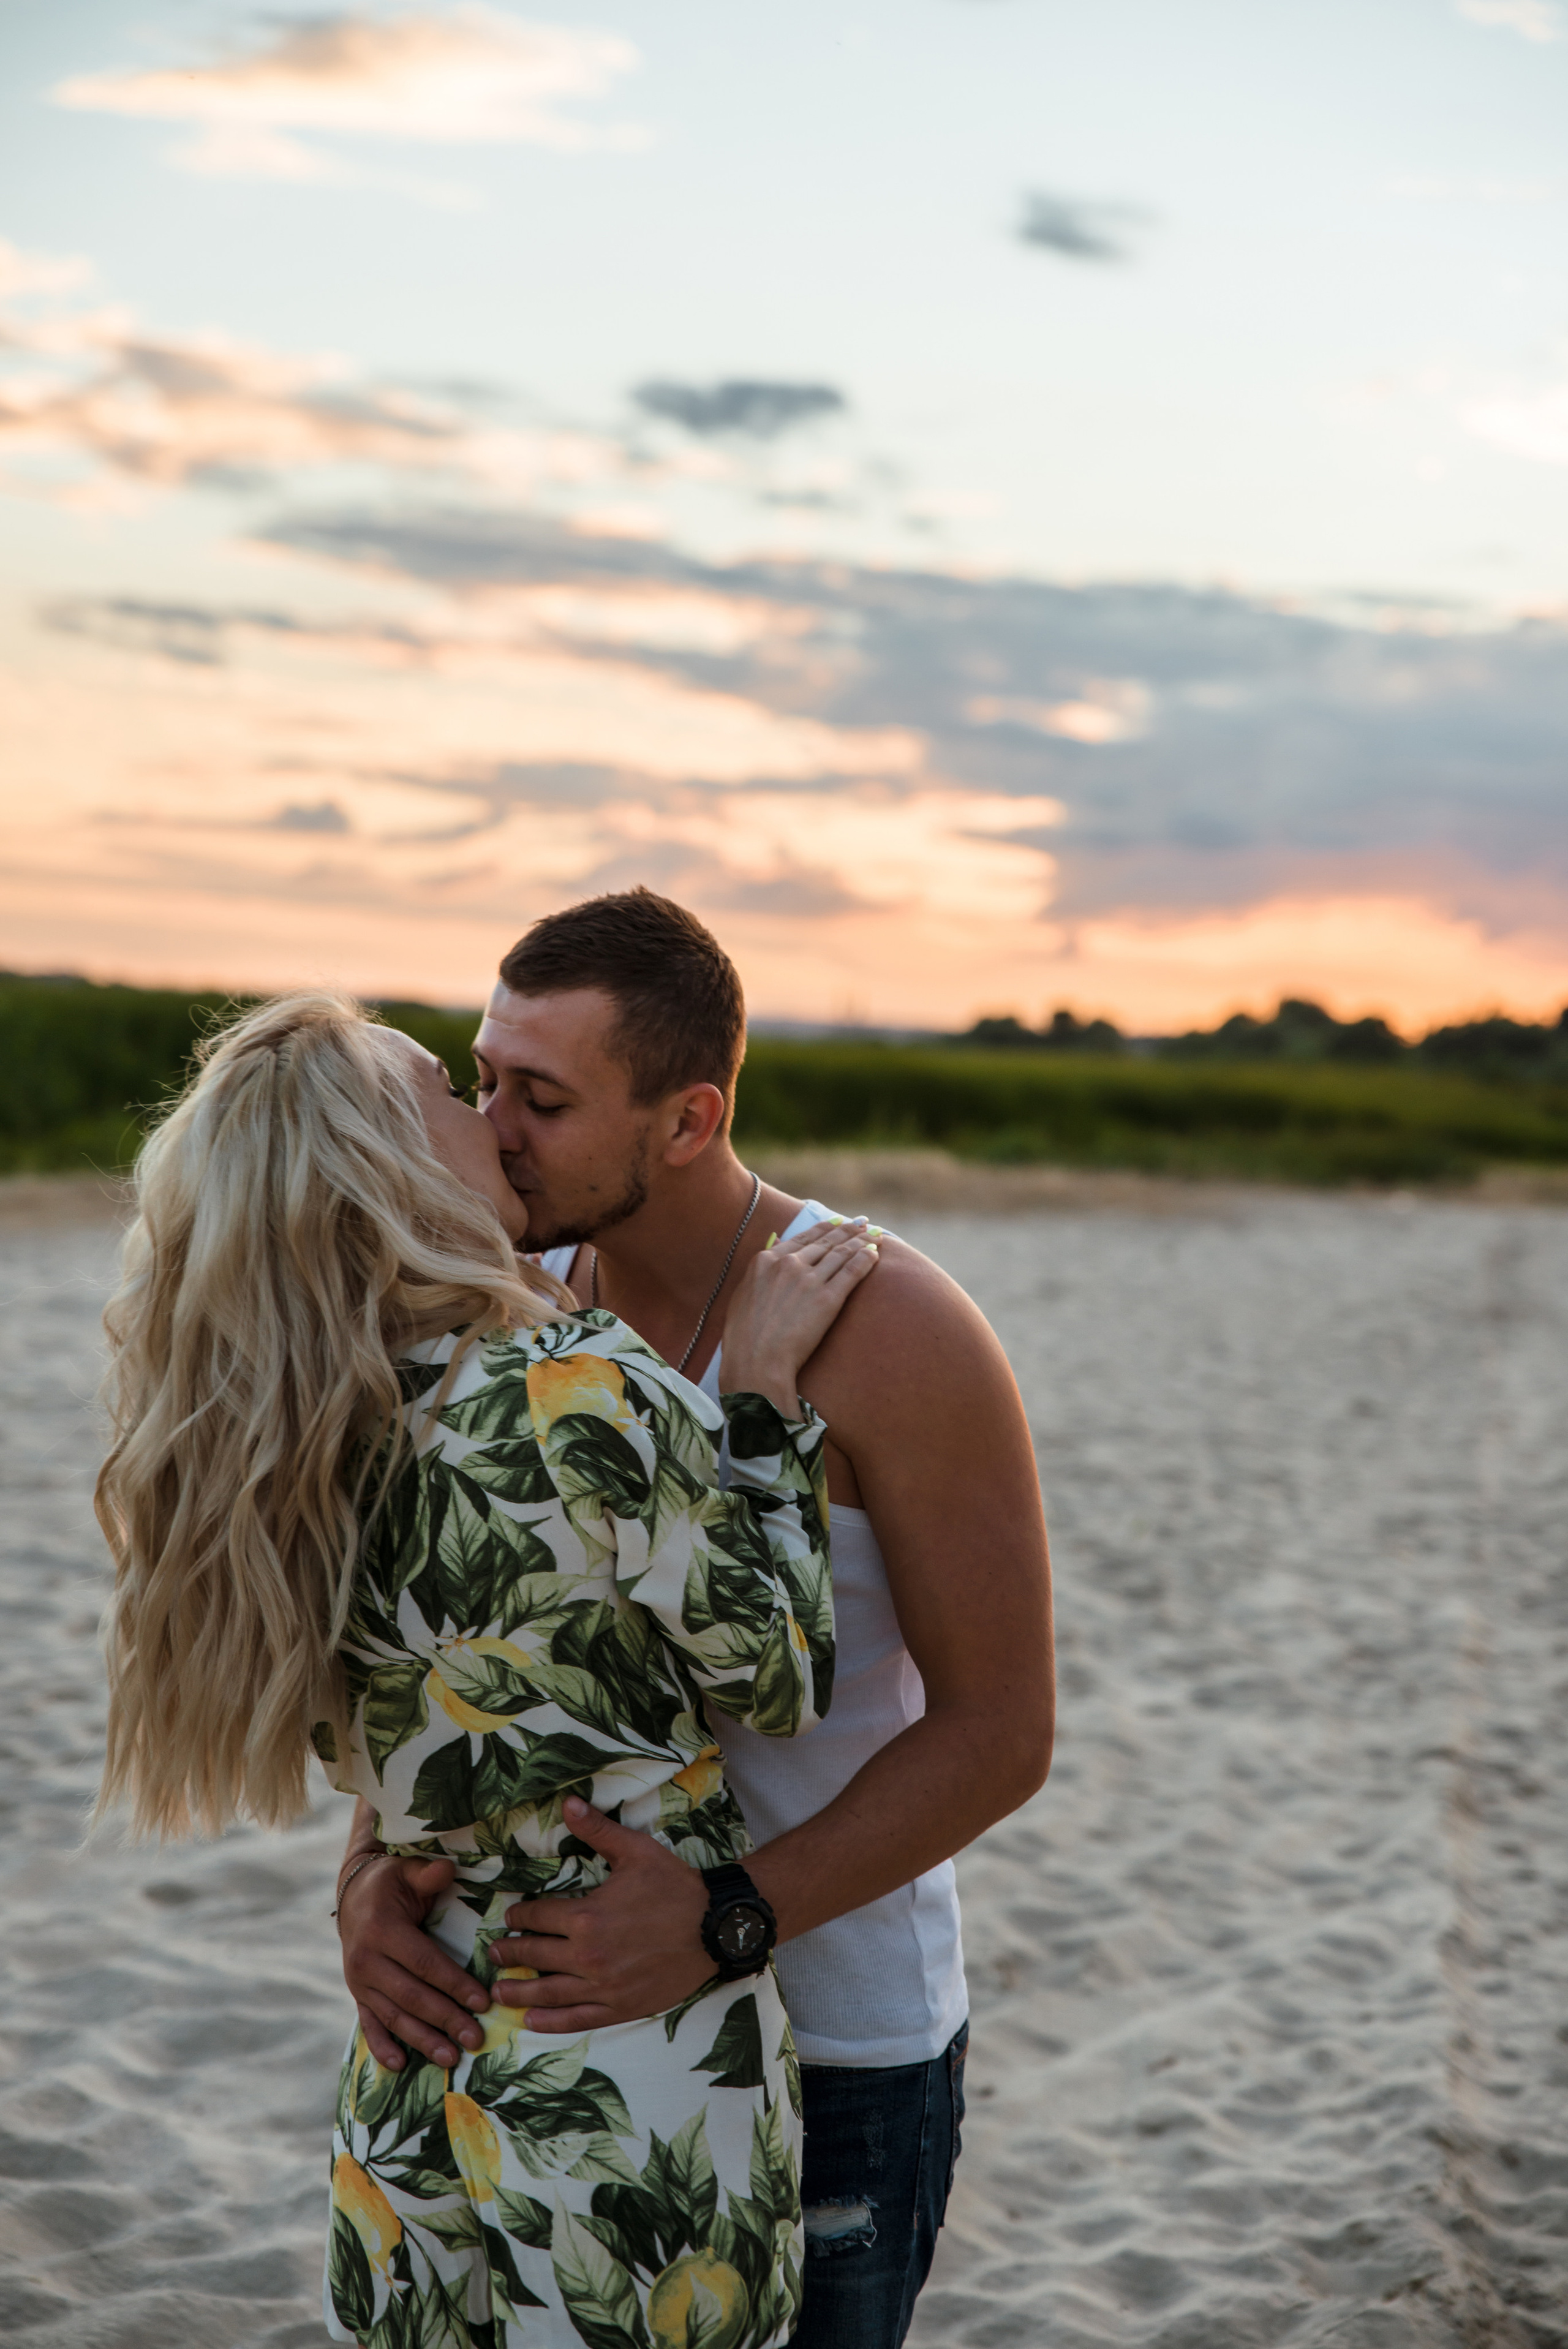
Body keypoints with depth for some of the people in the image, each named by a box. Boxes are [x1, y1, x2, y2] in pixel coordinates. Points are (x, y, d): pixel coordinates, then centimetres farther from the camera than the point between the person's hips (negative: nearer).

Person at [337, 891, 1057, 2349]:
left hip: (840, 2050, -6)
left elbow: (1002, 1735, -22)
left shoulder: (897, 1333, -24)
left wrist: (717, 1927, -34)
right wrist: (373, 1885, -25)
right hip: (599, 2010, 6)